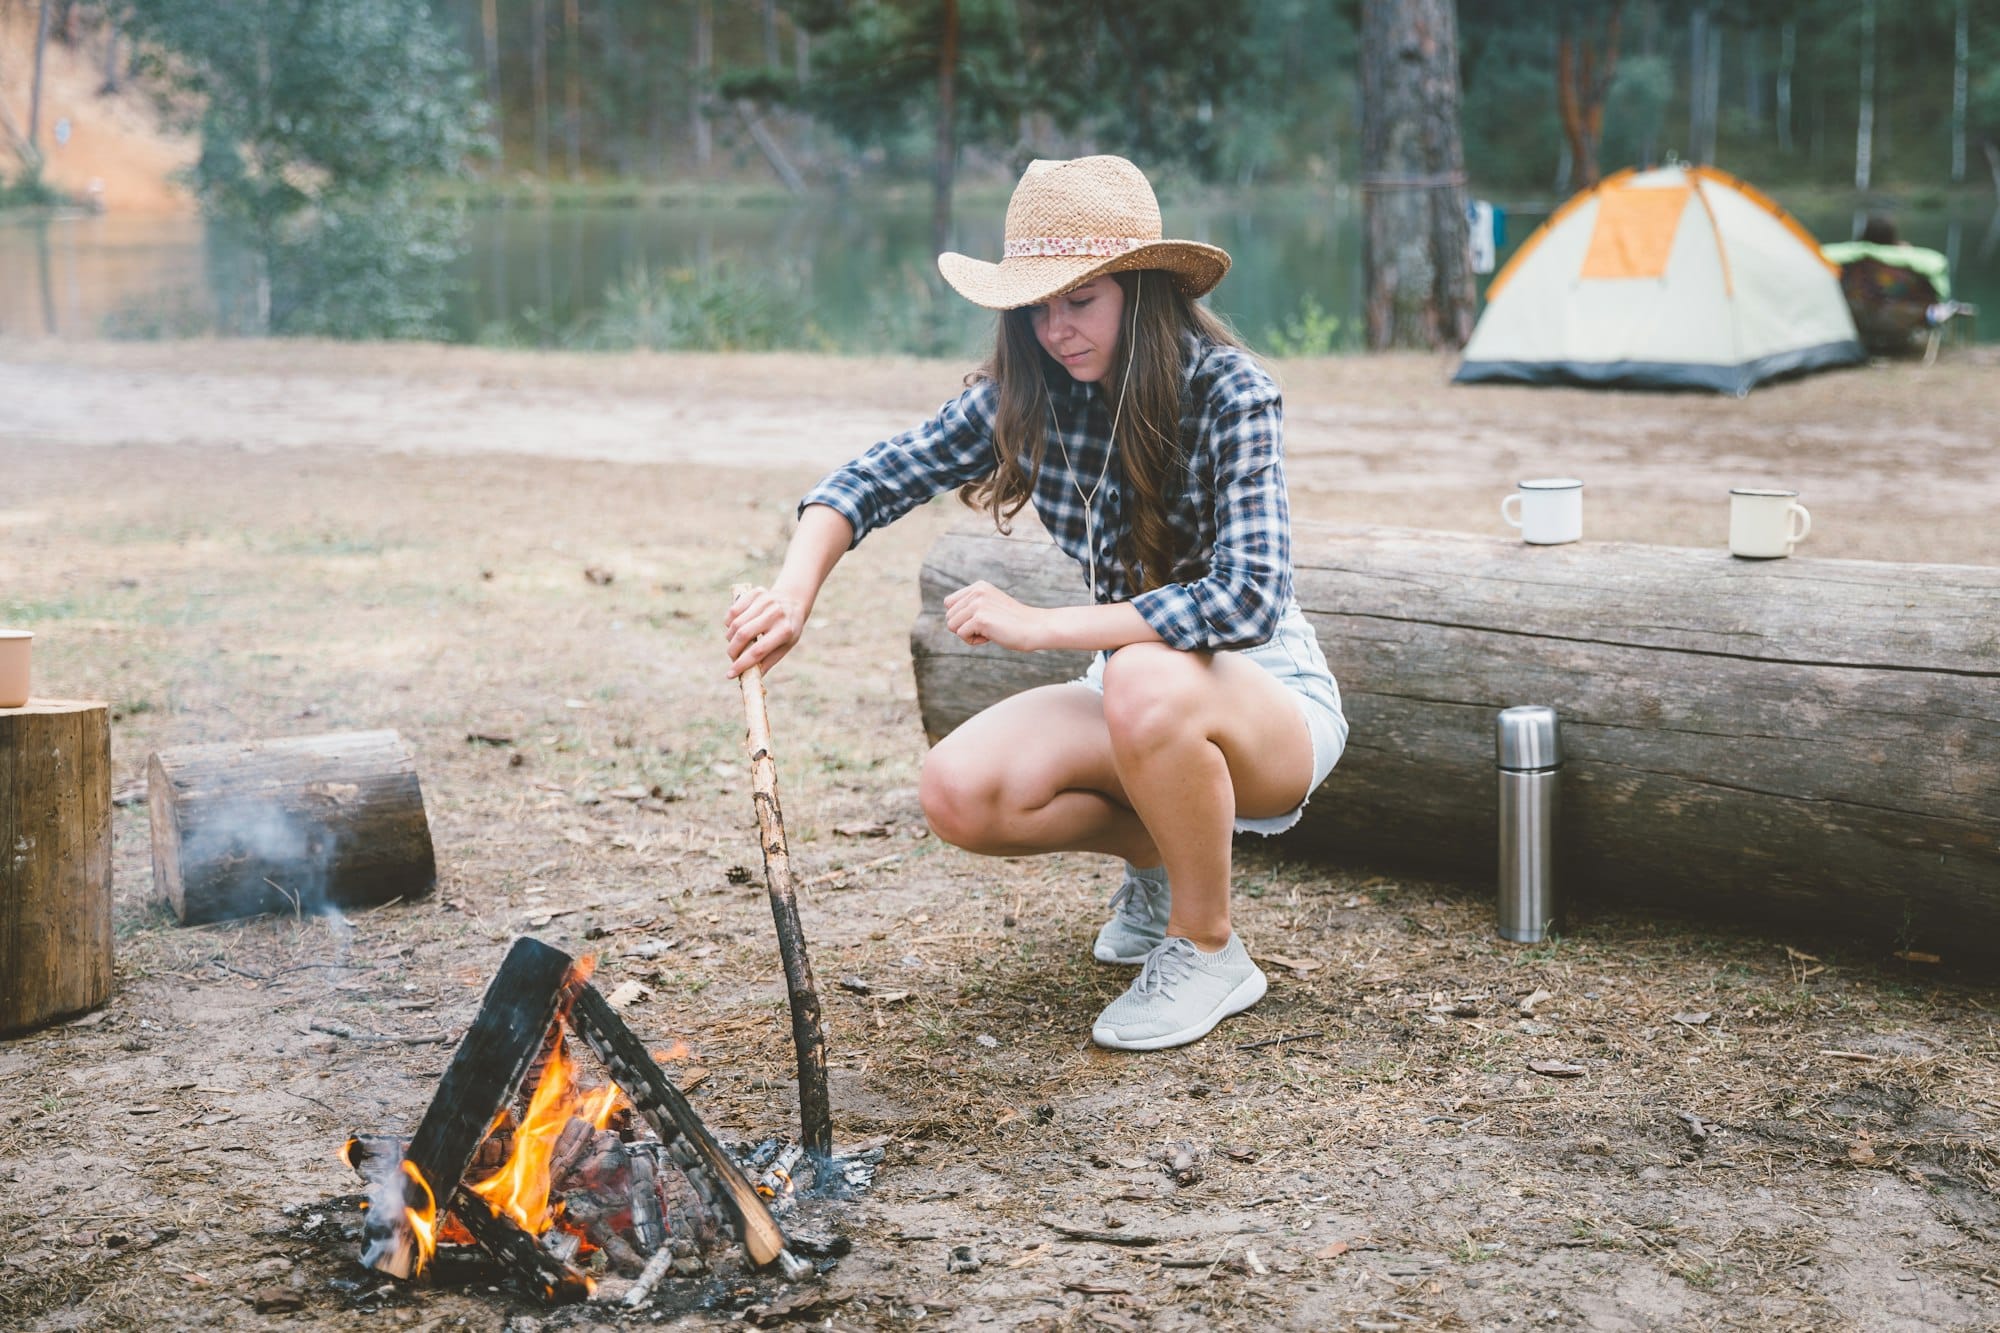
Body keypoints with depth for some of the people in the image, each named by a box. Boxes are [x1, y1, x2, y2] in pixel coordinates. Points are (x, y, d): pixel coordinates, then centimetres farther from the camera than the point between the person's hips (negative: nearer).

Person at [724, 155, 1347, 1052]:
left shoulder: (1228, 391, -22)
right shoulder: (1029, 395, -5)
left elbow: (1247, 599, -33)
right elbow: (876, 480, -3)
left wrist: (1041, 626, -32)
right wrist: (794, 591, -23)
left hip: (1268, 699, -6)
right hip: (1138, 698, 6)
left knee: (1149, 683, -39)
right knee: (959, 793, -20)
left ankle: (1209, 949, -14)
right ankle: (1158, 854, 10)